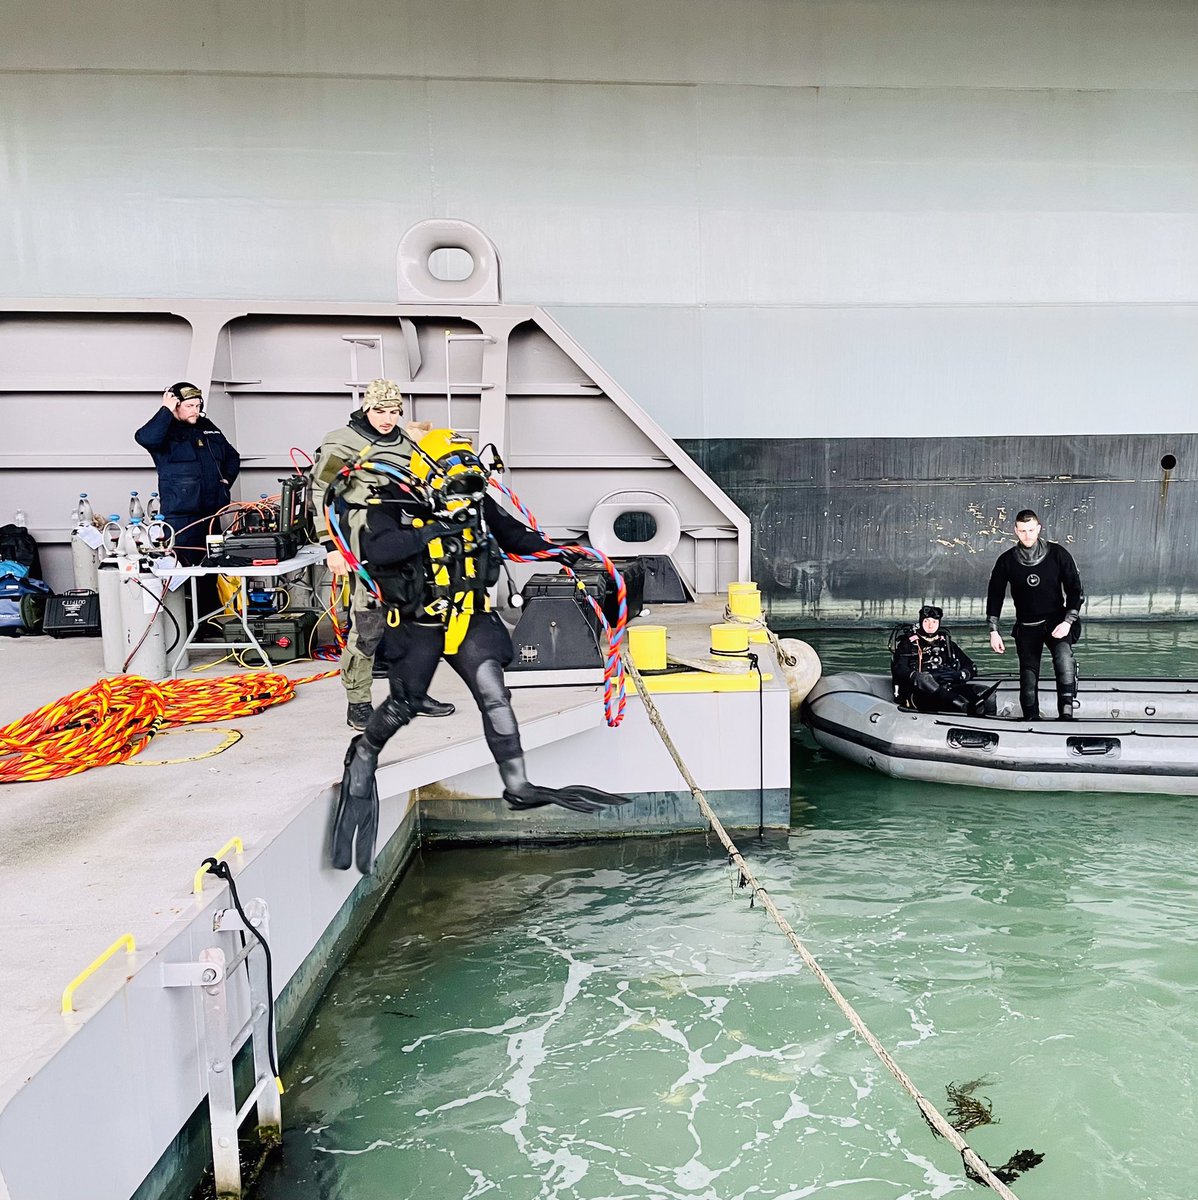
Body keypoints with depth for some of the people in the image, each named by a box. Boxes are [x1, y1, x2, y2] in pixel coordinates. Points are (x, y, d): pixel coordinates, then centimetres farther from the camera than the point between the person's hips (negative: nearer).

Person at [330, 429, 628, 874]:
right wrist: (432, 531, -38)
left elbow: (515, 535, 13)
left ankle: (517, 786, -6)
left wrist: (557, 551, -1)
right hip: (417, 625, -3)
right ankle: (364, 754, 33)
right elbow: (377, 550, -32)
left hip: (471, 618, 3)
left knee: (493, 693, -11)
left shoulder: (478, 506, 0)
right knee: (402, 707, 1)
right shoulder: (394, 507, -13)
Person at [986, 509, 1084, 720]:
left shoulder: (1058, 554, -4)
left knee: (1064, 657, -30)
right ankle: (1031, 720, 12)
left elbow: (1074, 589, 0)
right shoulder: (1007, 560, -1)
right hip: (1026, 626, 2)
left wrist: (1068, 622, -11)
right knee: (1028, 678, 0)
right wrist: (994, 632, 3)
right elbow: (995, 596, 7)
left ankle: (1067, 713, -29)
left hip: (1056, 620, -2)